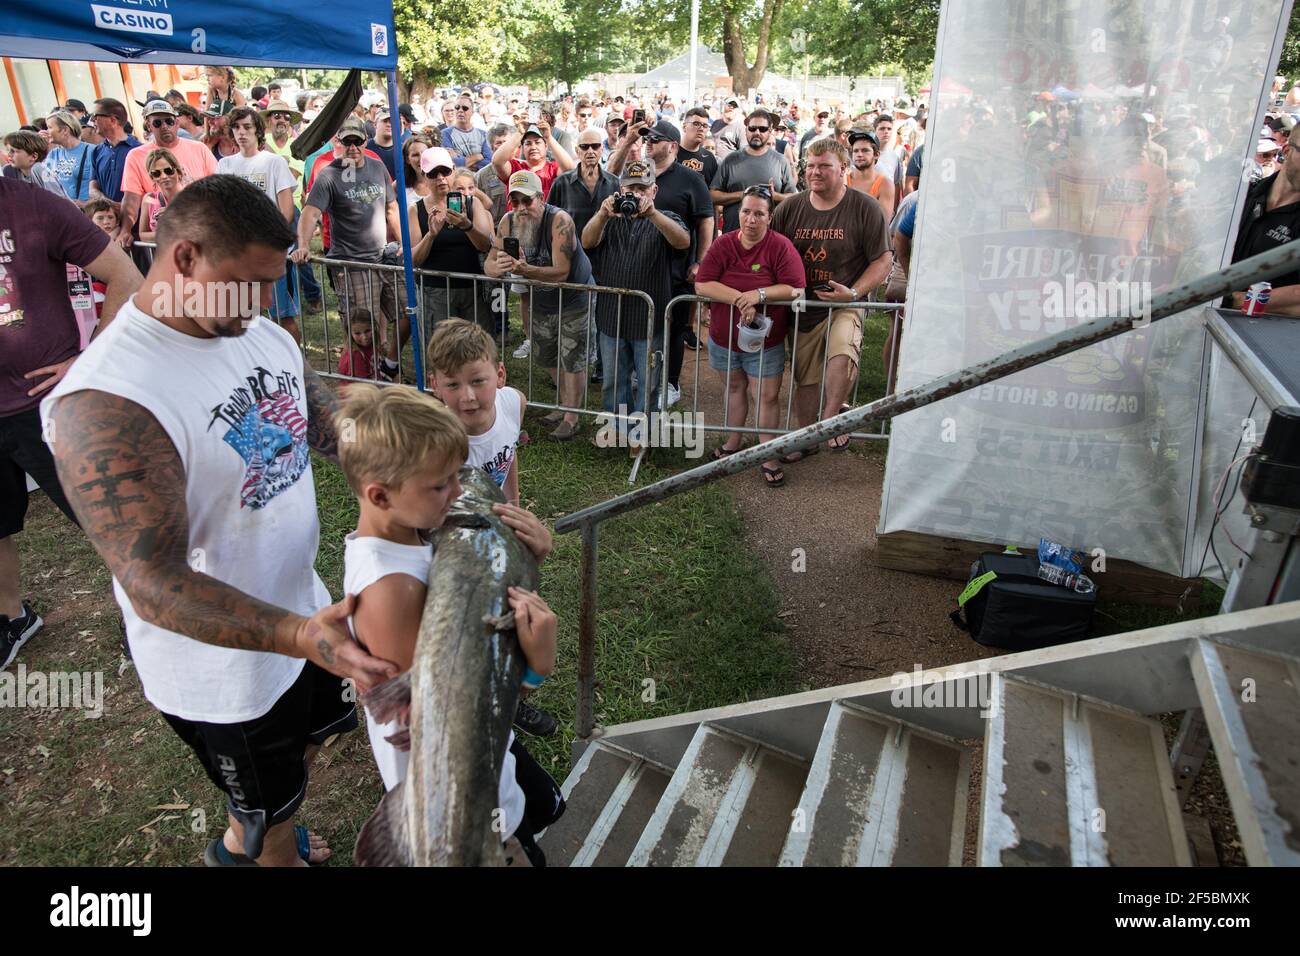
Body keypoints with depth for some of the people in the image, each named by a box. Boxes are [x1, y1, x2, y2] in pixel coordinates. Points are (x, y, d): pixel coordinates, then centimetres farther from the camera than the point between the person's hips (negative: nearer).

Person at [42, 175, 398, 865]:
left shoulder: (263, 335, -5)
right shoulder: (105, 404, -31)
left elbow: (333, 428, 5)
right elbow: (153, 581, -33)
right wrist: (298, 635, -46)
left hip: (305, 614, 8)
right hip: (221, 666, -8)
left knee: (316, 733, 32)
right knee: (272, 818, 17)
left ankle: (241, 843, 61)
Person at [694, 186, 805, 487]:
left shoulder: (781, 246, -12)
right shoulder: (723, 244, -6)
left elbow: (796, 289, -19)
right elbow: (701, 285, -16)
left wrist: (759, 294, -32)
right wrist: (739, 298, -27)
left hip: (765, 342, -3)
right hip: (724, 338, 3)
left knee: (767, 396, 2)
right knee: (734, 388, 21)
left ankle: (768, 456, 16)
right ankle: (734, 440, 41)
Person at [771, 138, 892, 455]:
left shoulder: (865, 208, -6)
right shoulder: (789, 209, 4)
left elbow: (883, 260, -4)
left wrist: (854, 292, -17)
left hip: (845, 307, -4)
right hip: (802, 309, 4)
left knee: (842, 355, -34)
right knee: (804, 380, 13)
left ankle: (829, 418, -10)